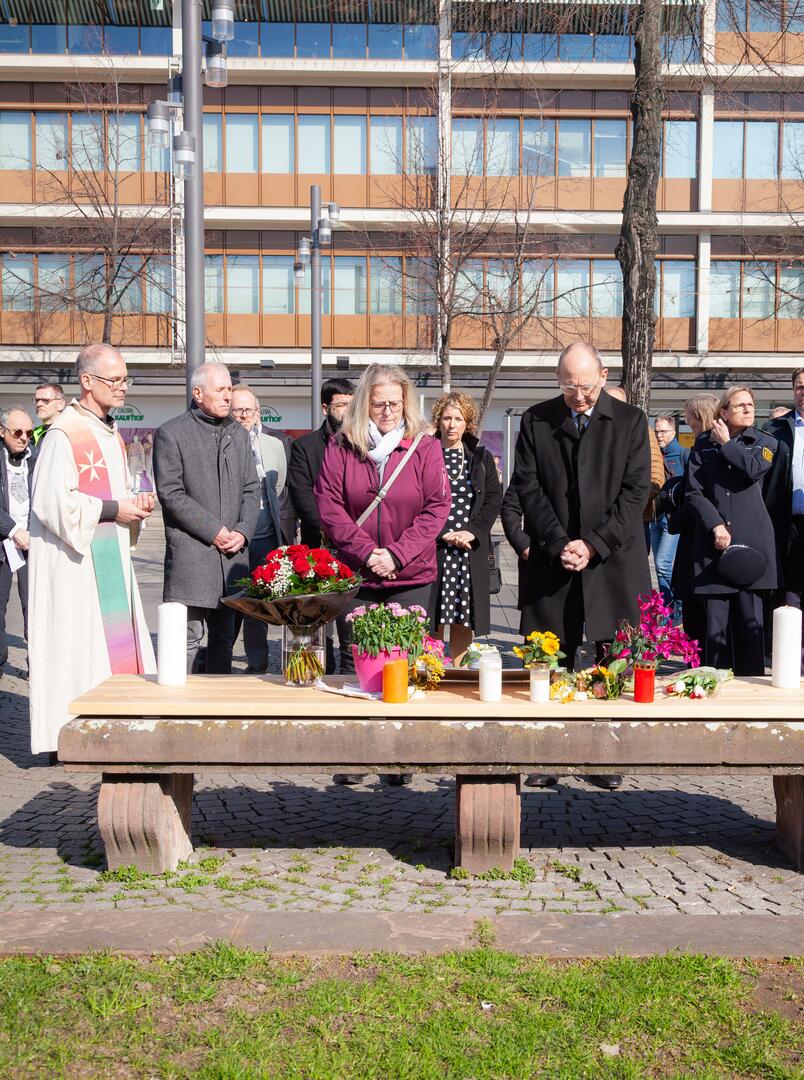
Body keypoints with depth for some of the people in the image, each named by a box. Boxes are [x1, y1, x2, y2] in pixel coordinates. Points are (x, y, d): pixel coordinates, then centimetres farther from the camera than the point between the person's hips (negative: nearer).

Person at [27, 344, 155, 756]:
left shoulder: (111, 432, 16)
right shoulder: (64, 433, -13)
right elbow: (53, 502, -19)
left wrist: (135, 503, 6)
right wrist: (113, 509, -16)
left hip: (109, 558, 9)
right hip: (73, 559, -9)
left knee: (113, 638, 8)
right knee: (75, 641, -5)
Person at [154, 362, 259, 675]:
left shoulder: (238, 434, 15)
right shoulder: (171, 433, -3)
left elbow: (251, 489, 14)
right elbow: (171, 493, -9)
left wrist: (242, 531, -3)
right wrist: (214, 531, -12)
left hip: (232, 554, 6)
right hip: (190, 553, -6)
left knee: (224, 638, 12)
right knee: (188, 638, -5)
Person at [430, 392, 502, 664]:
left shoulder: (482, 458, 11)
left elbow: (494, 499, 5)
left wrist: (472, 532, -9)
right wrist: (444, 534, -13)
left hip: (472, 548, 3)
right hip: (433, 548, -2)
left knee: (465, 616, 4)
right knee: (434, 616, -3)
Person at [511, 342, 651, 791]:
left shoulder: (630, 421, 5)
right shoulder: (536, 421, 7)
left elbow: (635, 490, -1)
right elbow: (528, 488, 2)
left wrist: (594, 544, -10)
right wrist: (559, 544, -8)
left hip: (613, 559, -1)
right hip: (552, 560, 1)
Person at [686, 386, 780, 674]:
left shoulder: (765, 442, 11)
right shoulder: (703, 444, 12)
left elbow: (754, 469, -11)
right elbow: (693, 492, 4)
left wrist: (726, 443, 1)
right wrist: (715, 525, -9)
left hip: (751, 542, 0)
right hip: (712, 542, 0)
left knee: (751, 618, -2)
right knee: (715, 621, -2)